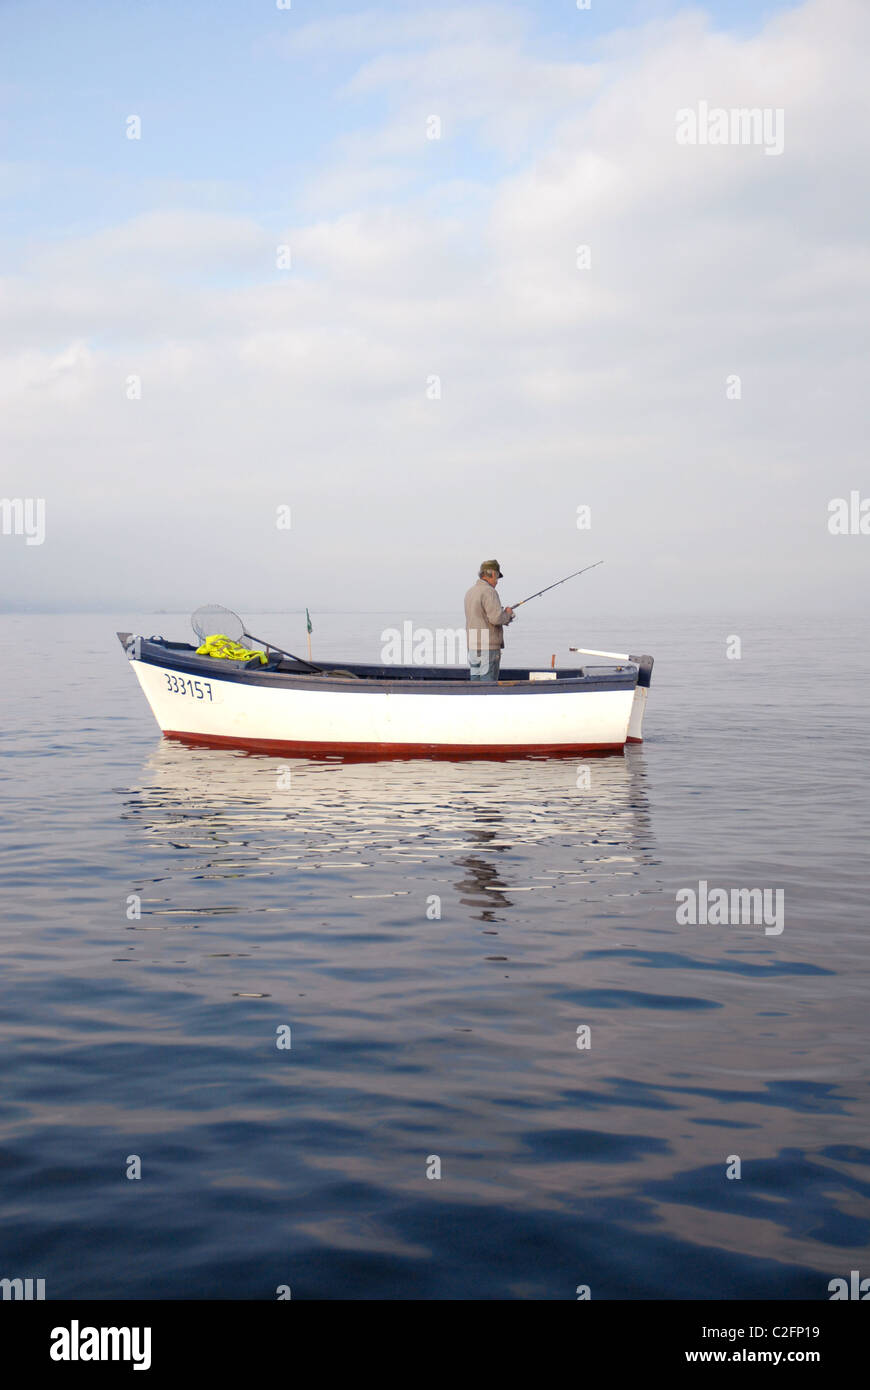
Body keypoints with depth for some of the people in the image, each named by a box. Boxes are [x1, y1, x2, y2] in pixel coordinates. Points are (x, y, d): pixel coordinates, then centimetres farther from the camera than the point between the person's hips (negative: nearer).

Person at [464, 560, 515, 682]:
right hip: (488, 647, -8)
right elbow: (497, 618, -21)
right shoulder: (489, 591, -13)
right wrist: (507, 613, -1)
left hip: (473, 646, 8)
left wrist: (504, 617, 20)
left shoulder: (471, 592, 14)